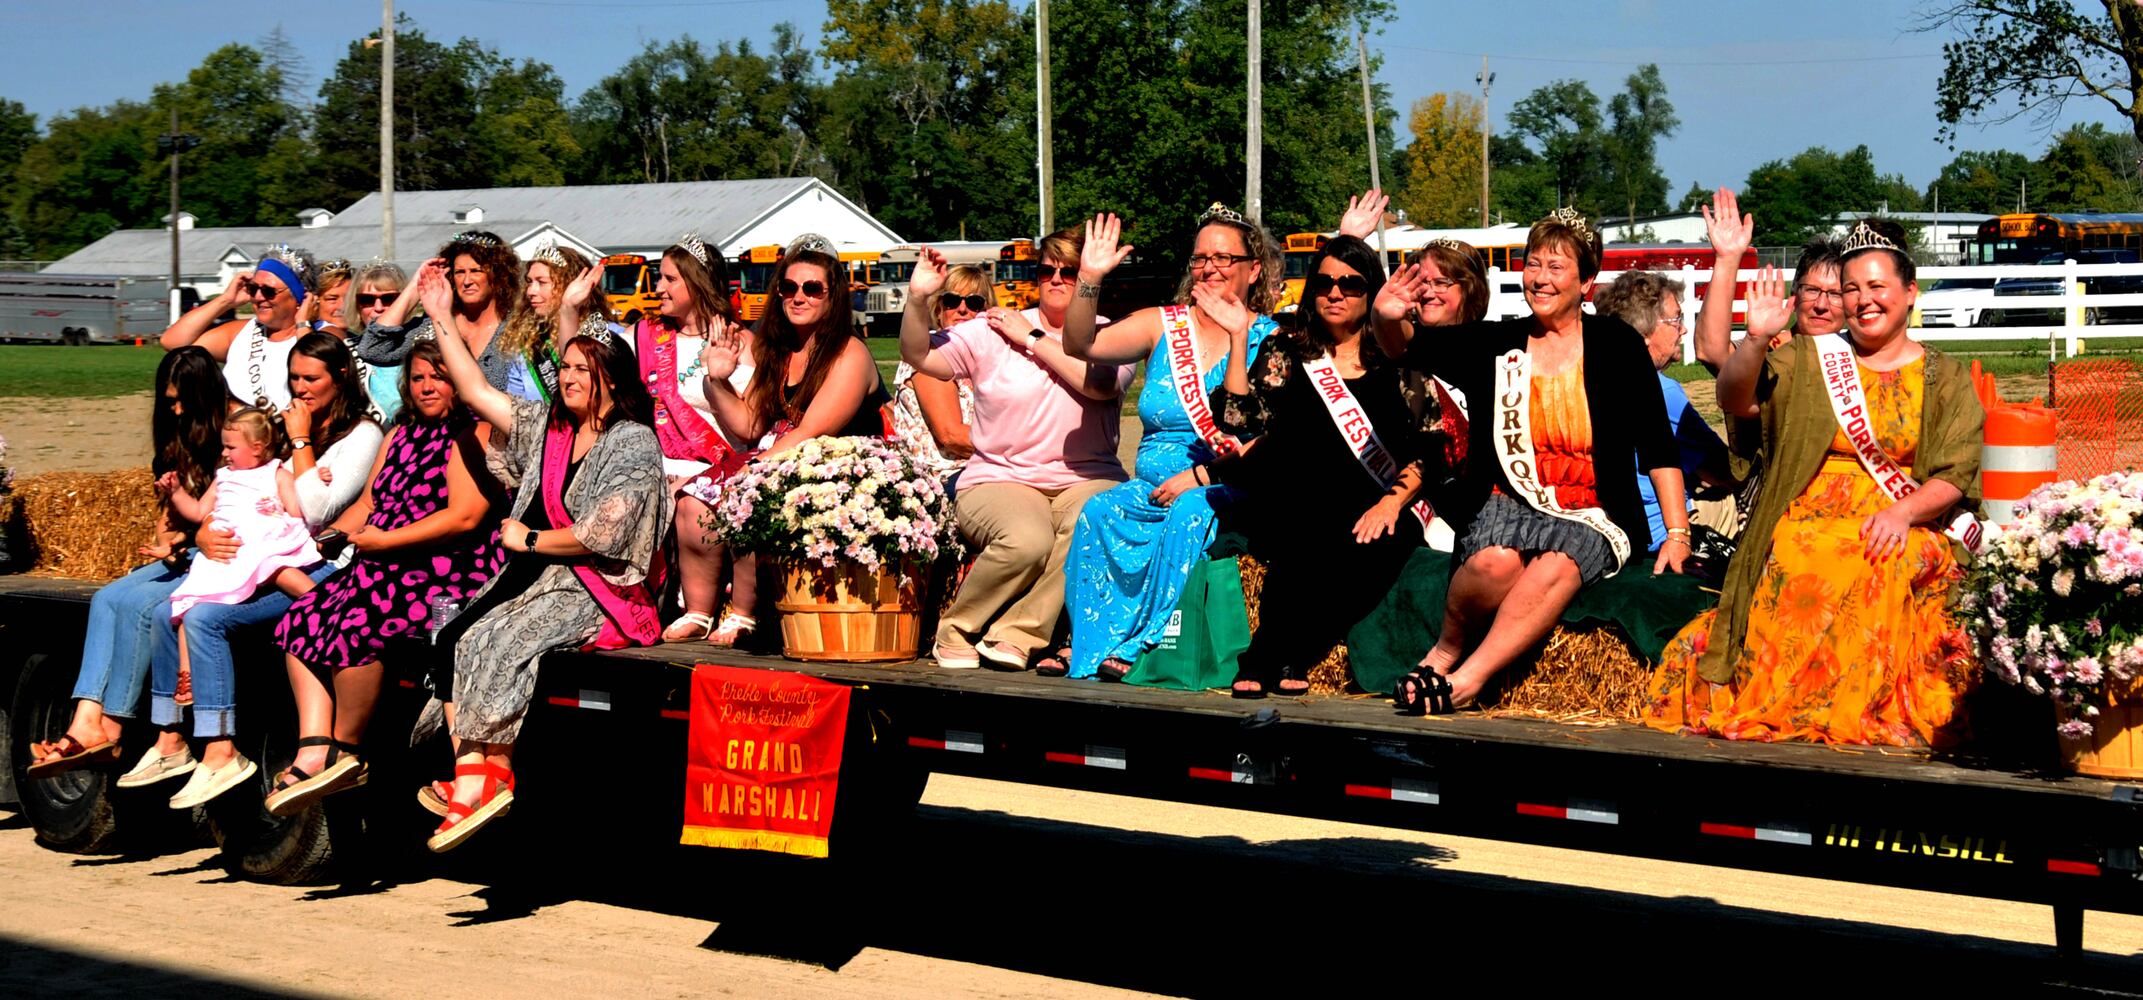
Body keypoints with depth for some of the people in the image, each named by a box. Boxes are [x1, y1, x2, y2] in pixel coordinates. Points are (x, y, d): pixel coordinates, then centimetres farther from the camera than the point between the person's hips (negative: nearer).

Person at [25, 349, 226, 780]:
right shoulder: (180, 442, 18)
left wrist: (183, 542, -17)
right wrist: (164, 540, 2)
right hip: (181, 556, 8)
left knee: (136, 603, -25)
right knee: (107, 597, -14)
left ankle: (111, 728, -16)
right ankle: (87, 720, -26)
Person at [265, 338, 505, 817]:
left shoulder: (472, 435, -5)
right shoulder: (401, 433, 22)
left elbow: (464, 516, -16)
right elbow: (368, 502, 23)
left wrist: (387, 540, -14)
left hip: (450, 572, -9)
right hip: (390, 567, 9)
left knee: (356, 623, -30)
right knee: (303, 618, -10)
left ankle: (345, 751, -11)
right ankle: (314, 752, -18)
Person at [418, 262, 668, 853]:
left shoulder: (633, 442, -7)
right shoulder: (547, 427, 17)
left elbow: (602, 534, -15)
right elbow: (478, 392, 21)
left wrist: (527, 539, -4)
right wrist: (442, 320, 19)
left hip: (601, 588, -7)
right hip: (537, 575, 7)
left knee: (499, 638, -29)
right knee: (457, 634, -18)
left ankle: (488, 775, -25)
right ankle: (470, 770, -28)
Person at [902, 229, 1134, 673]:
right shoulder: (993, 330, 9)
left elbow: (1100, 384, -12)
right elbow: (919, 356, 1)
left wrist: (1033, 339, -5)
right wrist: (918, 298, -16)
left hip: (1086, 481, 1)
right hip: (1000, 477, -1)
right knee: (1026, 540, -34)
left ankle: (1015, 636, -22)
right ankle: (956, 630, -8)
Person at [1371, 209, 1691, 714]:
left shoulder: (1617, 345, 5)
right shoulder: (1495, 343, 10)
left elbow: (1657, 446, 4)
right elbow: (1407, 349, 0)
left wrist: (1677, 533, -4)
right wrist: (1387, 320, -25)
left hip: (1593, 517, -1)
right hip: (1509, 504, 1)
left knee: (1558, 564, -36)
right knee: (1495, 561, -35)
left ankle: (1464, 681, -32)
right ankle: (1446, 651, -9)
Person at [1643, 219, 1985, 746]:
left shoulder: (1946, 379, 14)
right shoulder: (1807, 360, 17)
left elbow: (1956, 474, 3)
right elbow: (1734, 402, 3)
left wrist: (1903, 511, -16)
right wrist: (1756, 339, -15)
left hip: (1907, 529, -1)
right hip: (1810, 521, 1)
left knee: (1888, 572, -36)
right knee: (1802, 572, -34)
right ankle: (1783, 706, -21)